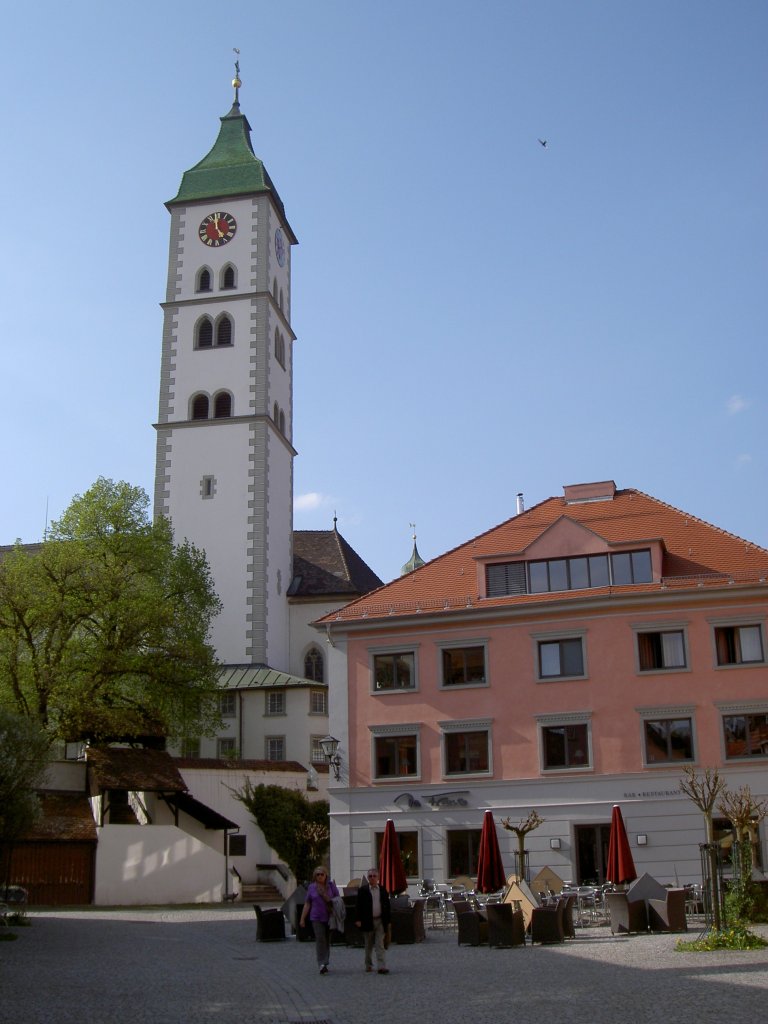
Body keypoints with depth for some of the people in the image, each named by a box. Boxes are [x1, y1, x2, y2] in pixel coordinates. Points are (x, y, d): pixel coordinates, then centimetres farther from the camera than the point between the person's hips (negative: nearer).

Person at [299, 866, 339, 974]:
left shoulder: (331, 885, 4)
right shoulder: (312, 887, 4)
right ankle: (321, 964, -15)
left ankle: (325, 963, 20)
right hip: (316, 918, -1)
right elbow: (307, 904, 9)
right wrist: (302, 918, 7)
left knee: (327, 940, 8)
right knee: (320, 939, -13)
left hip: (329, 917, 1)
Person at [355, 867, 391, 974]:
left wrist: (388, 921, 6)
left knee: (380, 945, -6)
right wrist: (358, 920, -8)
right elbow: (359, 906, -1)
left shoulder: (383, 890, 6)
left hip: (380, 921, 1)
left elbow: (387, 906, 9)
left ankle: (382, 966, -11)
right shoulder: (362, 890, 1)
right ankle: (368, 965, 25)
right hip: (368, 921, 0)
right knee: (369, 945, 11)